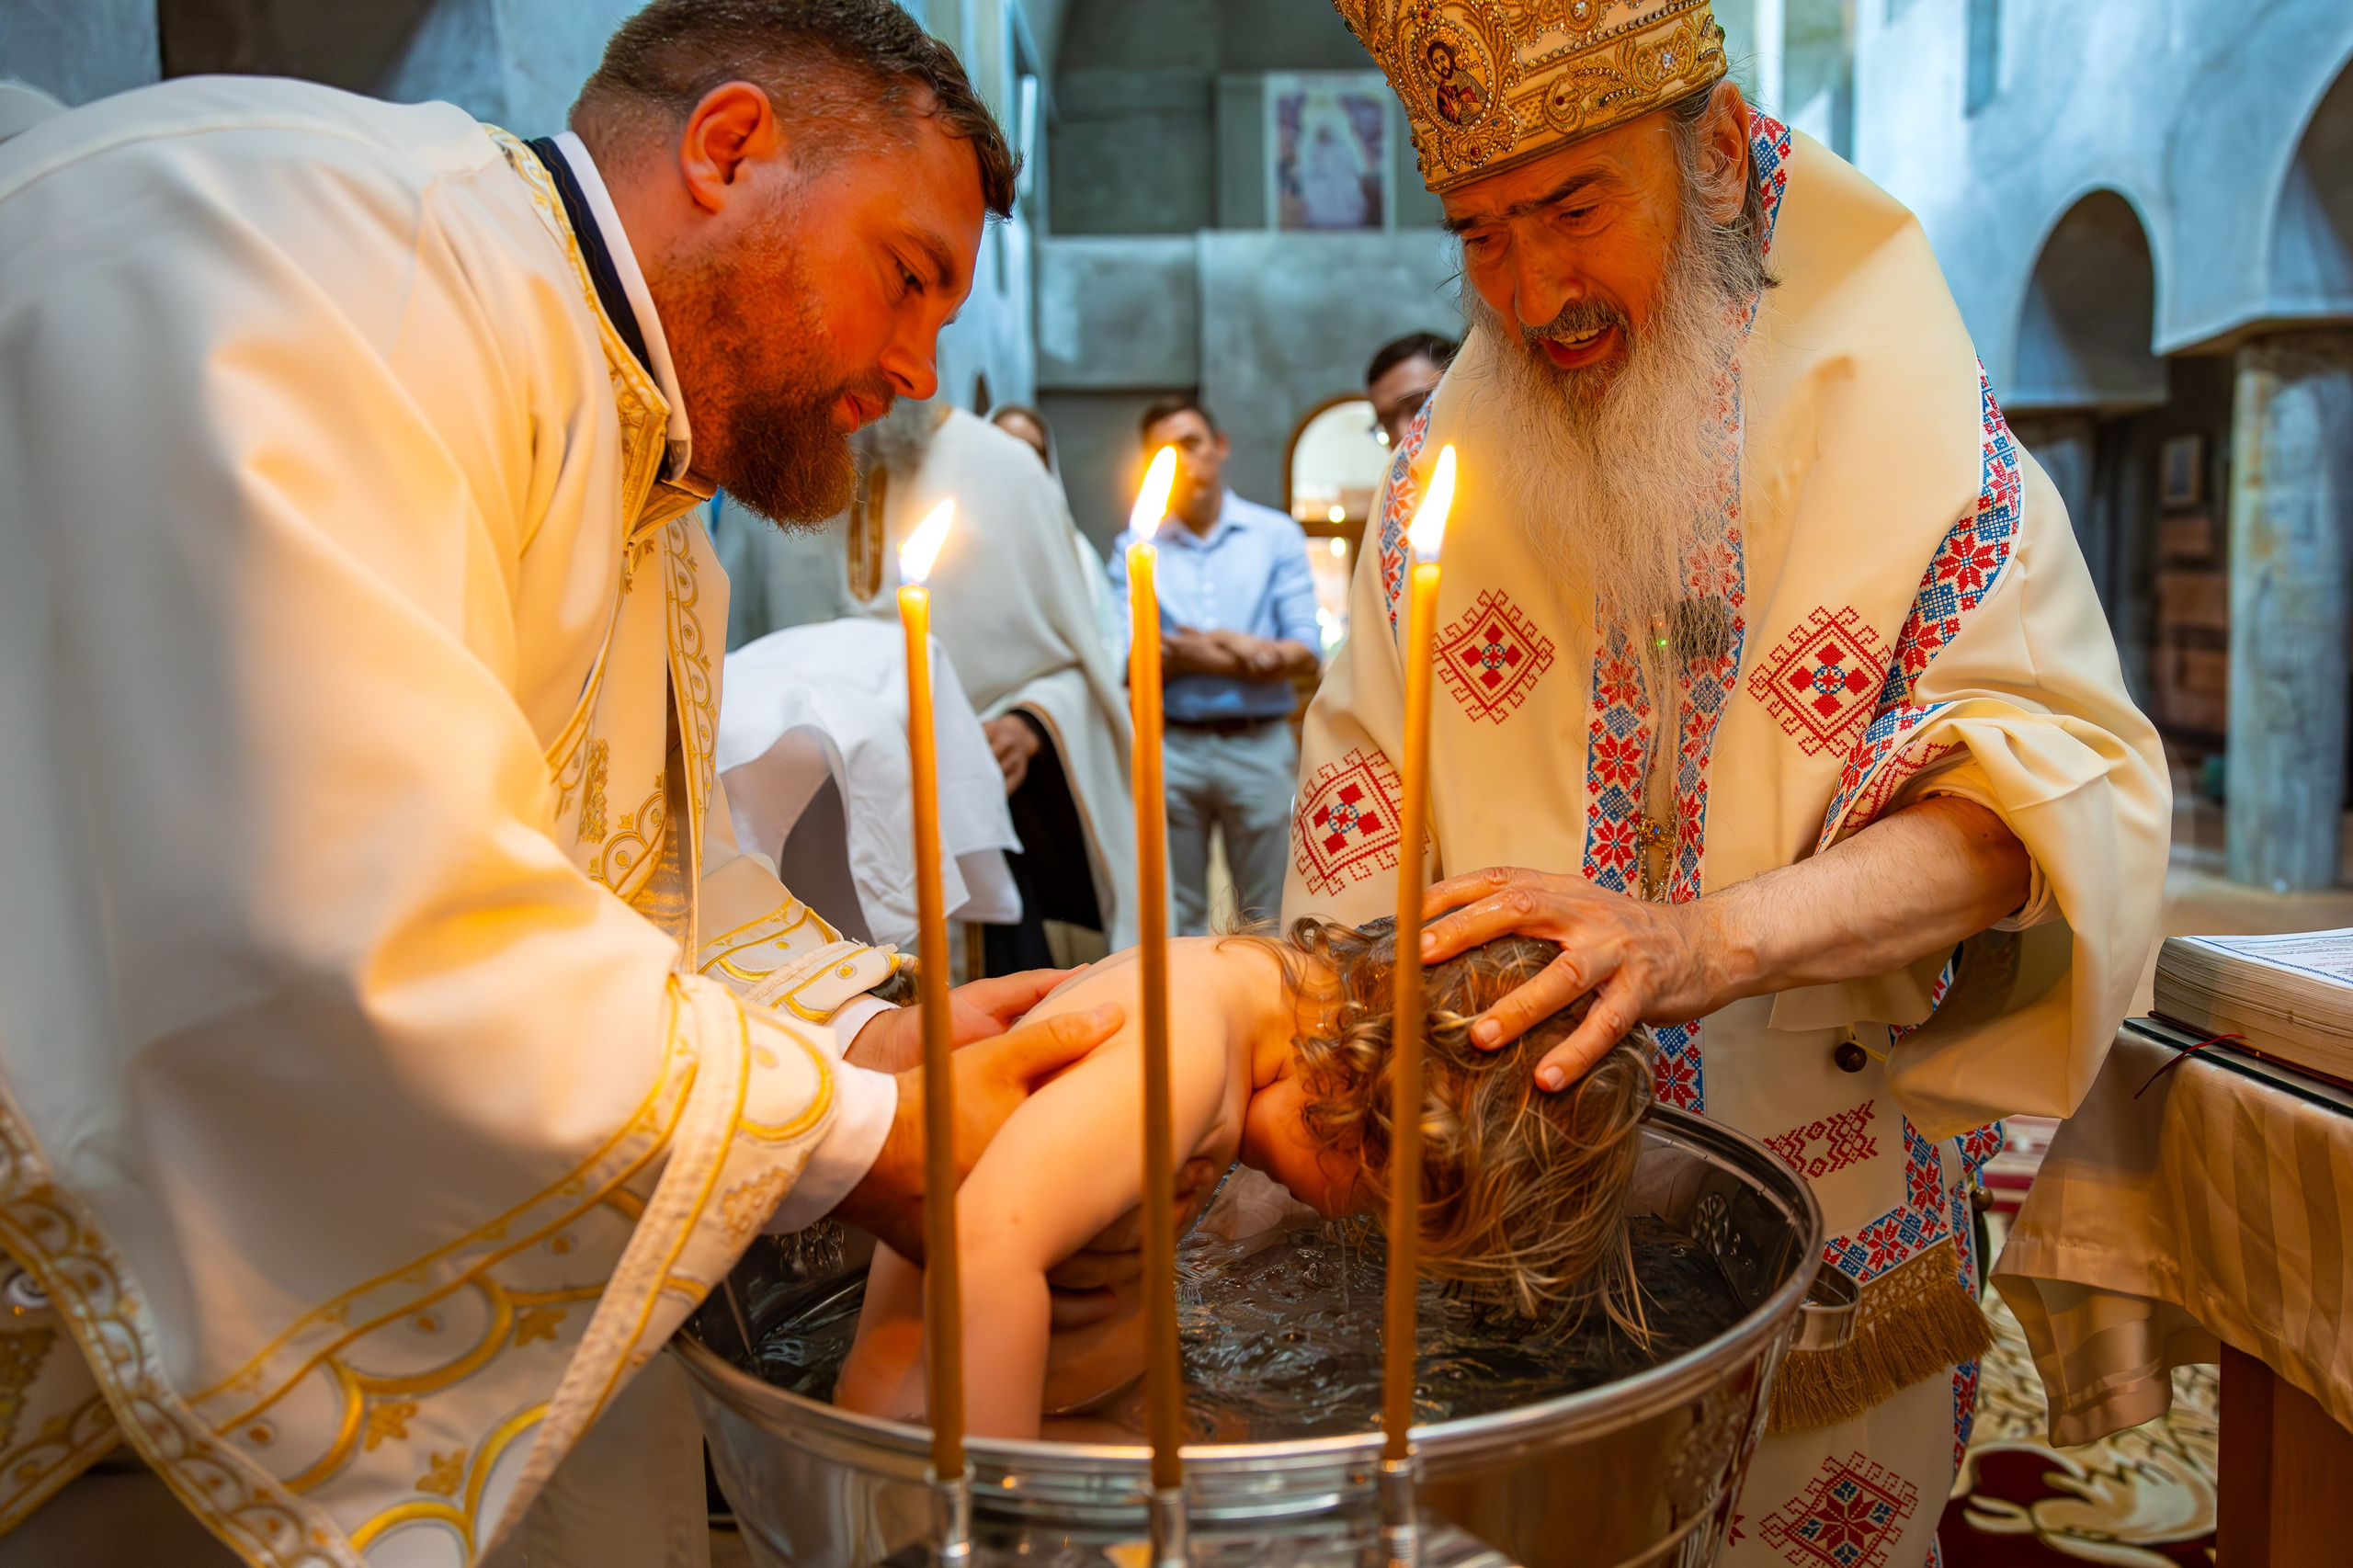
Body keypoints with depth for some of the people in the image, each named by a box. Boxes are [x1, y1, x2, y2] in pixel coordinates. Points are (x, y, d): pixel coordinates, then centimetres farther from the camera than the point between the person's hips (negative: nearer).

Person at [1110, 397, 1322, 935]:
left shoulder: (1276, 534, 9)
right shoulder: (1134, 545, 8)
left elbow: (1305, 652, -2)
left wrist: (1185, 651, -12)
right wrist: (1238, 649, -12)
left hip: (1258, 744, 0)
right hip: (1169, 748, 0)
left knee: (1266, 917, 5)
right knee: (1177, 916, 6)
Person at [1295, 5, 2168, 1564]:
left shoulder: (1899, 417, -8)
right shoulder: (1449, 460, 0)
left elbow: (2058, 777, -20)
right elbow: (1366, 787, -3)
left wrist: (1713, 939, -35)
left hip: (1823, 1206, -1)